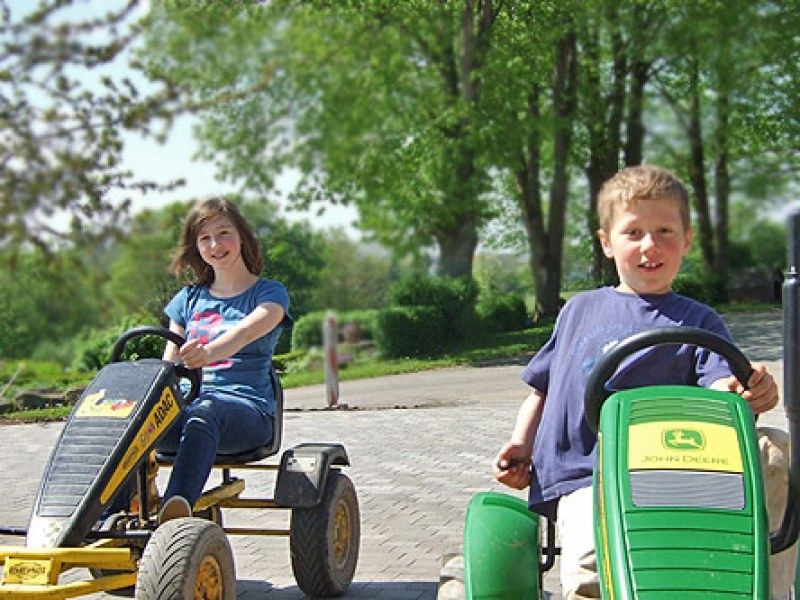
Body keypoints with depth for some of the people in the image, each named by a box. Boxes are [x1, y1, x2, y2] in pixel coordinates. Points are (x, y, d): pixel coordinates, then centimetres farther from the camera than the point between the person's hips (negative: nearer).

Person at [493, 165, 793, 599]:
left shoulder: (698, 321, 14)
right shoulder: (580, 310, 21)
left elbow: (718, 385, -3)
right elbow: (542, 387, 27)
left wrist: (745, 392, -26)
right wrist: (521, 444, 10)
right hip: (583, 478, 0)